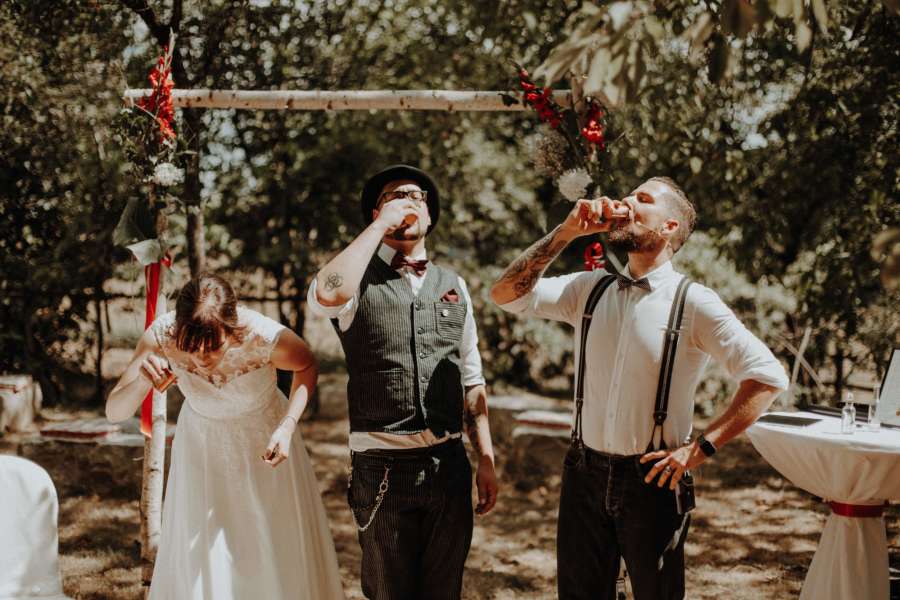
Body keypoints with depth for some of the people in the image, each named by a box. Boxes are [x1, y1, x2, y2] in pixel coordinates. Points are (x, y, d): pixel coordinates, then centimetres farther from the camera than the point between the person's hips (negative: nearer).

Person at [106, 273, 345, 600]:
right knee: (197, 561, 5)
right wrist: (141, 382, -45)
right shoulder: (160, 336, -30)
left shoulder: (267, 337, -33)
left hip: (264, 440, -1)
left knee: (277, 553, 9)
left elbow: (307, 366, -10)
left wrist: (288, 426, -23)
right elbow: (114, 412, -25)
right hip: (201, 442, 1)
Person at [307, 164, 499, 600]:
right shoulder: (360, 279, -1)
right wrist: (380, 226, -16)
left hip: (449, 465, 4)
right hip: (383, 467, -4)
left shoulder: (453, 285, 11)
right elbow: (328, 296, -27)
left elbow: (471, 381, 13)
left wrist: (486, 460, 7)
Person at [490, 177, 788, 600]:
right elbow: (506, 294, -2)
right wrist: (566, 232, -9)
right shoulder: (591, 289, 5)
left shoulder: (692, 303, -9)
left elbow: (767, 376, -12)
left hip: (652, 479, -4)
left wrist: (700, 447, -14)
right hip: (585, 473, 4)